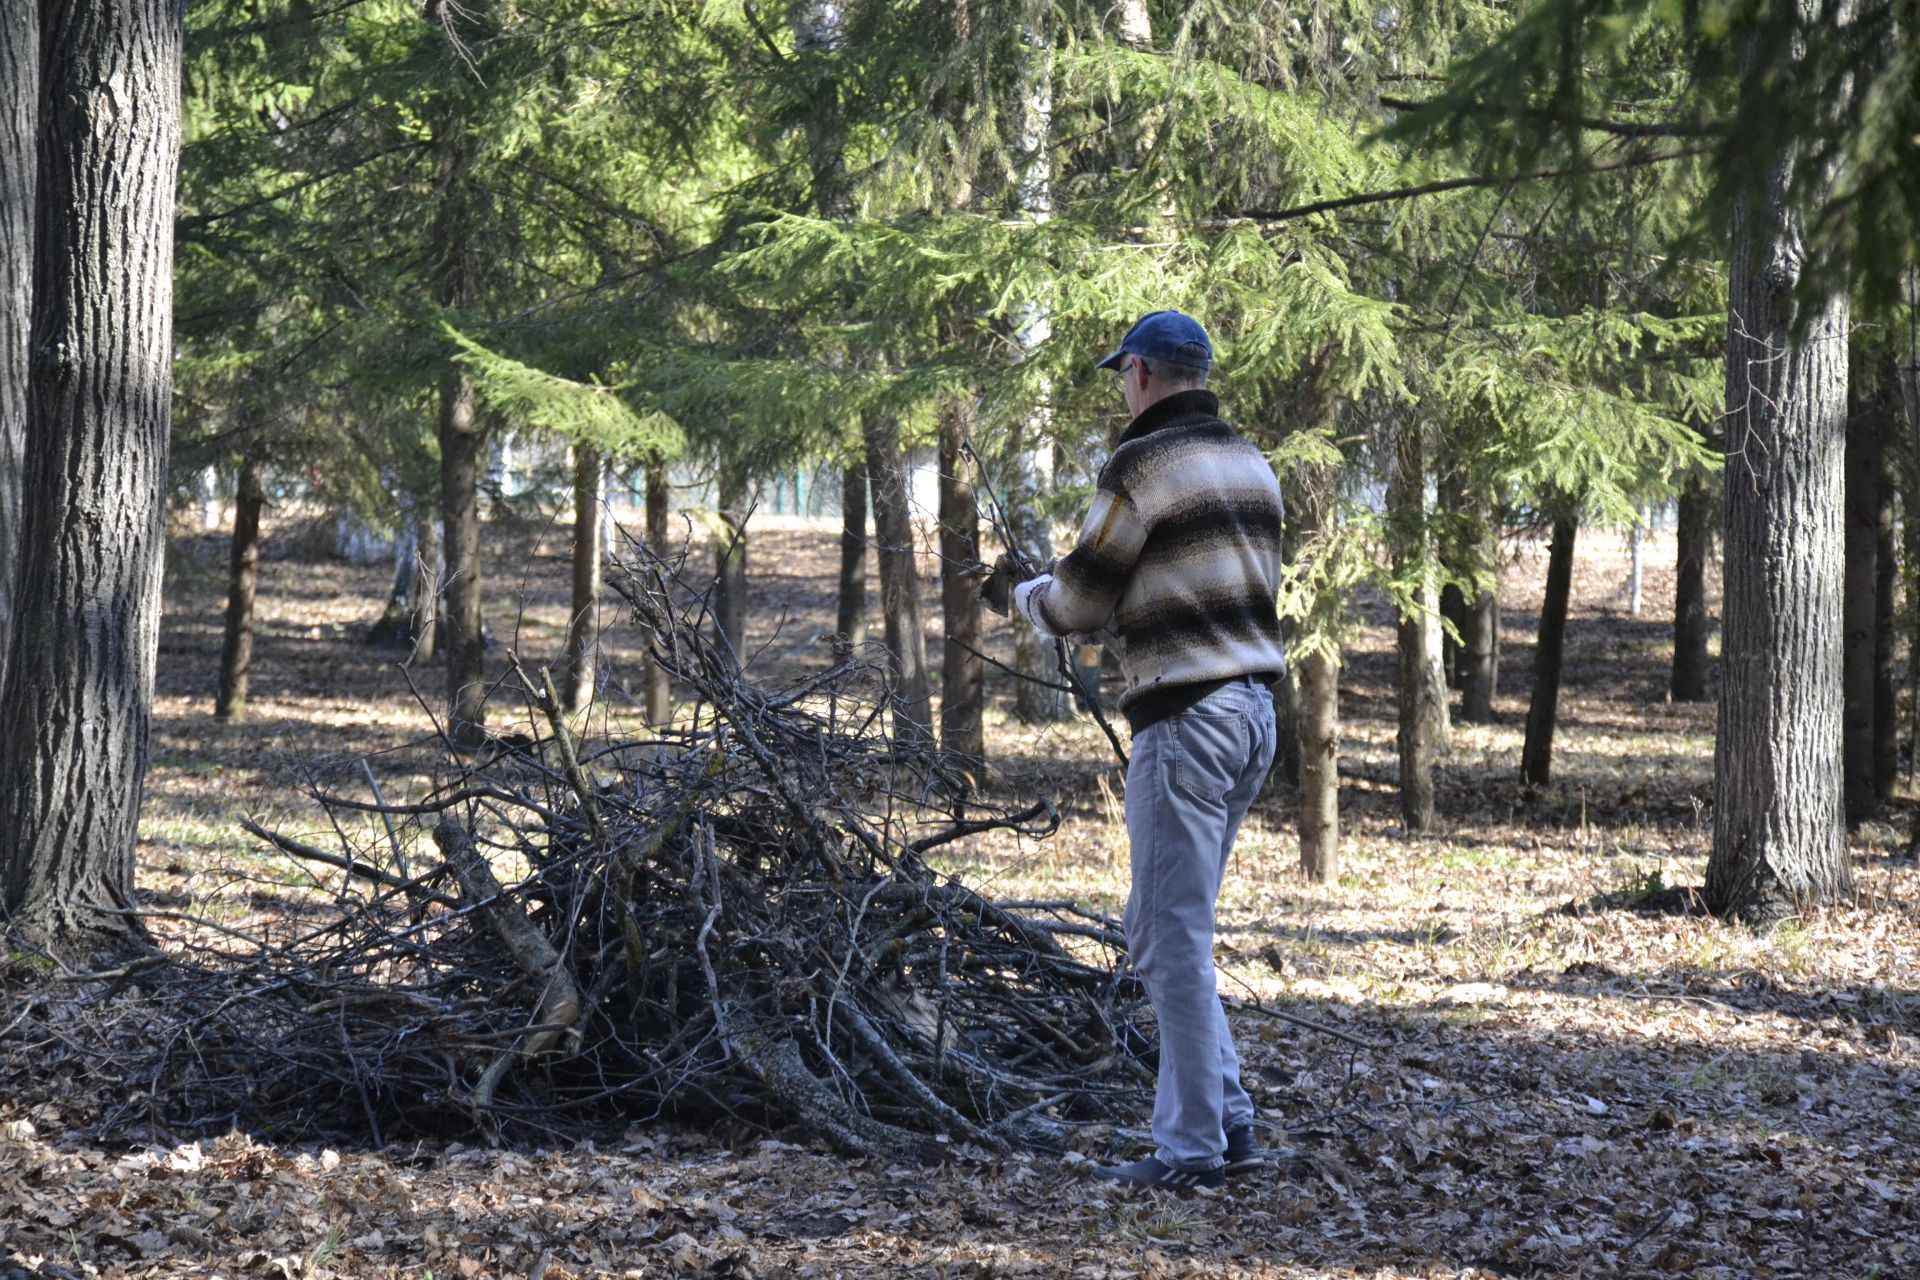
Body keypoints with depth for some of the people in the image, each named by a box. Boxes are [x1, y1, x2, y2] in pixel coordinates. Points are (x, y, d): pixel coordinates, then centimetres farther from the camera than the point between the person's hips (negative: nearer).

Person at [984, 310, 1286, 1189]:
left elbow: (1080, 601, -6)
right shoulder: (1251, 465, 14)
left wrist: (1021, 593, 15)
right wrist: (1122, 607, 26)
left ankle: (1192, 1148, -2)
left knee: (1173, 938, -4)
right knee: (1166, 926, 17)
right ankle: (1227, 1123, 16)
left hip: (1187, 714, -9)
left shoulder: (1142, 466, -11)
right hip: (1253, 705, 9)